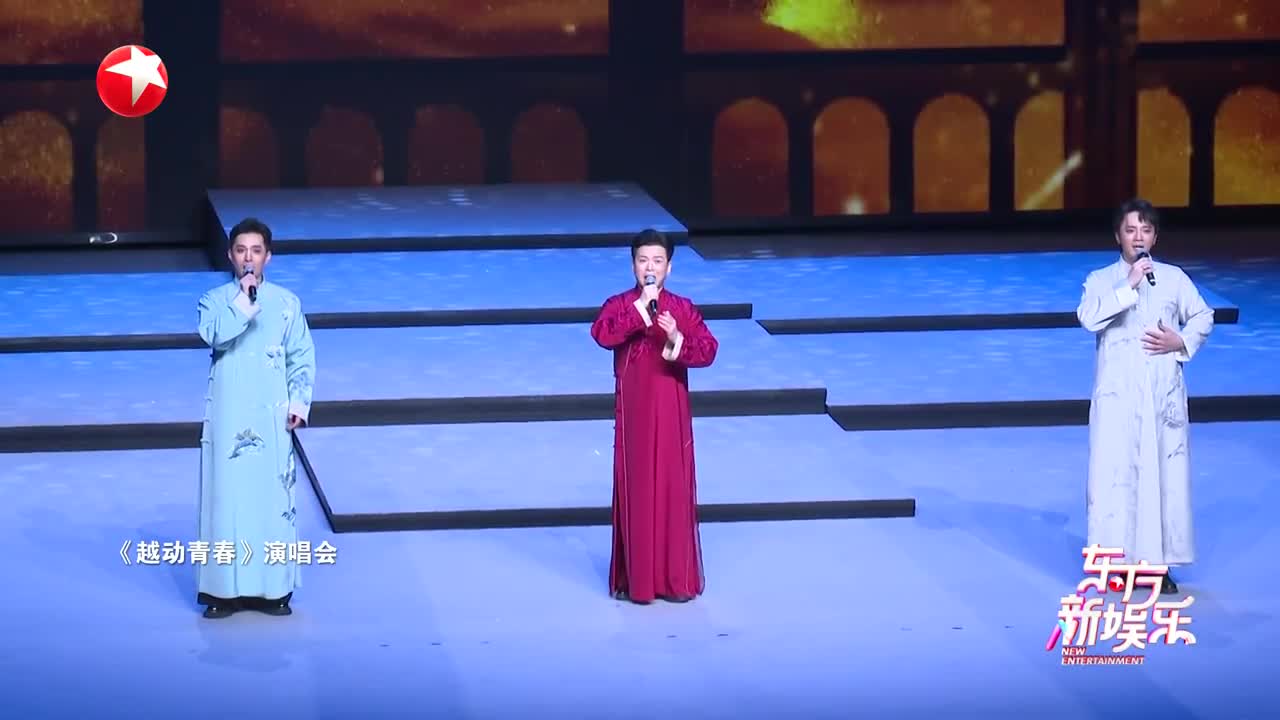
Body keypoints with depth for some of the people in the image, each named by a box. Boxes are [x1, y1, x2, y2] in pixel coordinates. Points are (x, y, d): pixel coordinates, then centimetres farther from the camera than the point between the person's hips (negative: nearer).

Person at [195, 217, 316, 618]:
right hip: (228, 416, -1)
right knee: (226, 495, -1)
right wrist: (243, 303, -24)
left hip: (271, 416, 1)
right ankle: (224, 590, 3)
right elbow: (214, 336, -19)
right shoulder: (215, 301, 1)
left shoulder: (286, 303, 5)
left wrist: (299, 403, -1)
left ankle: (272, 588, 10)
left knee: (273, 496, 2)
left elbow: (302, 358, 7)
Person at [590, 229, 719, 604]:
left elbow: (708, 350, -9)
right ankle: (635, 578, 7)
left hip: (671, 413, 1)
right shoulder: (619, 305, -1)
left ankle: (676, 579, 11)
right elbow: (602, 334, -23)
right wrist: (641, 306, -24)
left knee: (674, 490, 4)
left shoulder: (684, 309, 3)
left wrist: (677, 341, -27)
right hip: (634, 413, -1)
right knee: (635, 489, 1)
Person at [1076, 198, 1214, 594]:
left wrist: (1182, 343, -4)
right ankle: (1116, 559, 1)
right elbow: (1089, 317, -14)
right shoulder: (1101, 280, 4)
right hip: (1117, 394, -2)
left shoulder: (1174, 278, 10)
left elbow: (1203, 317, 15)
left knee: (1166, 473, 0)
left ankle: (1157, 562, 7)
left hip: (1164, 393, 2)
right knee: (1114, 473, -6)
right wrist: (1129, 286, -19)